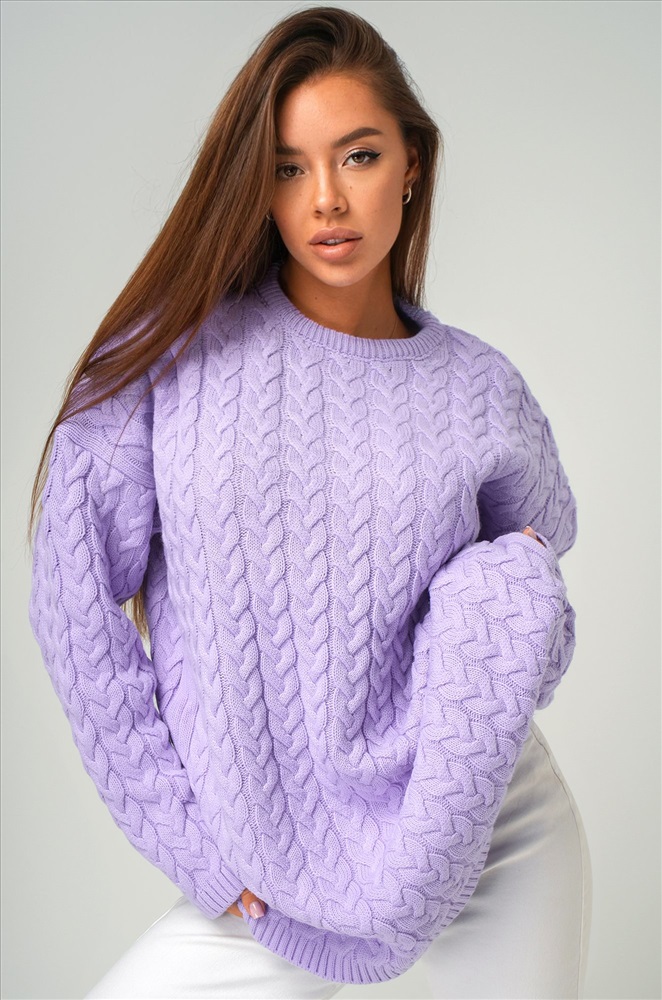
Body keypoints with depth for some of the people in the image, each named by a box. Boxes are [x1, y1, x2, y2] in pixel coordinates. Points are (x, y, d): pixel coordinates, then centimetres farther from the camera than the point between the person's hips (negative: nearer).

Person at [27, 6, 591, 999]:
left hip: (502, 837, 2)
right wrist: (187, 834, -7)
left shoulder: (480, 388, 0)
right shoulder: (178, 350, -7)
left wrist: (525, 598, -10)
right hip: (283, 886, -1)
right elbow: (77, 603, -7)